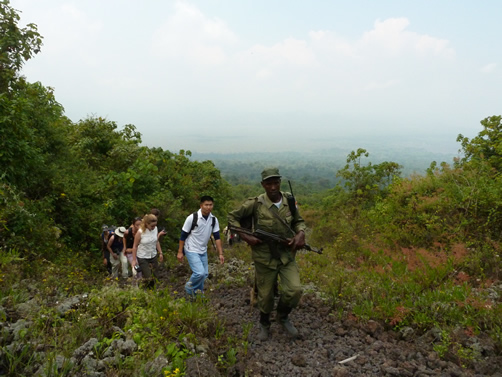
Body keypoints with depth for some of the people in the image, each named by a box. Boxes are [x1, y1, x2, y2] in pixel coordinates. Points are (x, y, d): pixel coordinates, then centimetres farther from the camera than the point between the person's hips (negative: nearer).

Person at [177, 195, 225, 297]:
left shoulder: (214, 220, -5)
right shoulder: (192, 218, -19)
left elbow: (217, 237, -1)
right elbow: (183, 235, -11)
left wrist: (220, 253, -5)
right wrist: (180, 252, -9)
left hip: (203, 251, 6)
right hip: (191, 250, -5)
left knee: (204, 274, 9)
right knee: (200, 273, -17)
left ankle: (198, 292, 33)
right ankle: (189, 287, 11)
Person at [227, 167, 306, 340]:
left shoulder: (289, 200, -5)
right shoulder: (255, 203, -15)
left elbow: (298, 221, 9)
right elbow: (233, 217, -4)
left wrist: (301, 233, -12)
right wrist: (246, 237, -15)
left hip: (287, 255, 2)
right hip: (264, 257, -2)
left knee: (294, 290, -12)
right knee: (265, 296, 11)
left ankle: (283, 317, 21)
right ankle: (264, 324, 42)